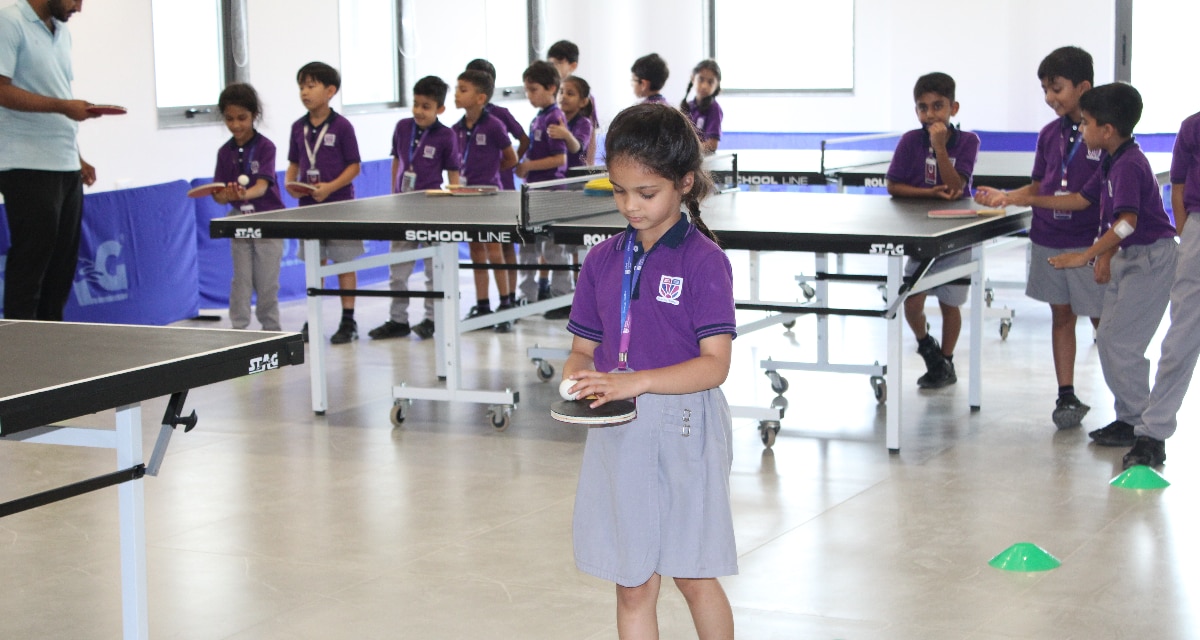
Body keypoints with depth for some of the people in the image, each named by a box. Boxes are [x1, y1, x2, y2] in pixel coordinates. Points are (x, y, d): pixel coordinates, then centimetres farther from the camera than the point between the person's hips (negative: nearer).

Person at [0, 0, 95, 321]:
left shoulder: (62, 32, 18)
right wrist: (63, 106, -21)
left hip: (66, 170, 8)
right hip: (28, 169, -8)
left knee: (62, 269, 9)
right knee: (29, 267, -6)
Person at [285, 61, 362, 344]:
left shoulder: (341, 126, -9)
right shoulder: (298, 127, 7)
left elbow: (354, 166, -8)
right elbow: (294, 163, 16)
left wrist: (330, 187, -20)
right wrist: (291, 183, -4)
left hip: (339, 204, -5)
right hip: (308, 204, 5)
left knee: (344, 262, 1)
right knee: (314, 262, 11)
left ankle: (348, 321, 7)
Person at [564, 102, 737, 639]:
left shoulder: (703, 260, -10)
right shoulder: (603, 260, 6)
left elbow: (714, 364, -16)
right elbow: (584, 347, 12)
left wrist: (635, 382, -27)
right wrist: (575, 379, -12)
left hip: (683, 433, -4)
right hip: (617, 434, 5)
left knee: (694, 577, 9)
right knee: (633, 587, 9)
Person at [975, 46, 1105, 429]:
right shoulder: (1050, 134, 8)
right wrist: (1004, 197, -1)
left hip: (1090, 243, -6)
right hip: (1047, 240, 6)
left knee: (1102, 321, 1)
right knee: (1061, 316, 11)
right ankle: (1066, 397, 18)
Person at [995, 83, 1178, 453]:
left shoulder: (1129, 165, -21)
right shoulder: (1112, 163, 10)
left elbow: (1127, 221, -32)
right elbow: (1082, 199, 21)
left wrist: (1087, 256, -33)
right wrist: (1030, 201, 20)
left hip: (1150, 258, -10)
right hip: (1128, 257, 10)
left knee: (1121, 342, -8)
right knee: (1108, 339, 11)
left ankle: (1140, 424, 1)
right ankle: (1127, 418, 19)